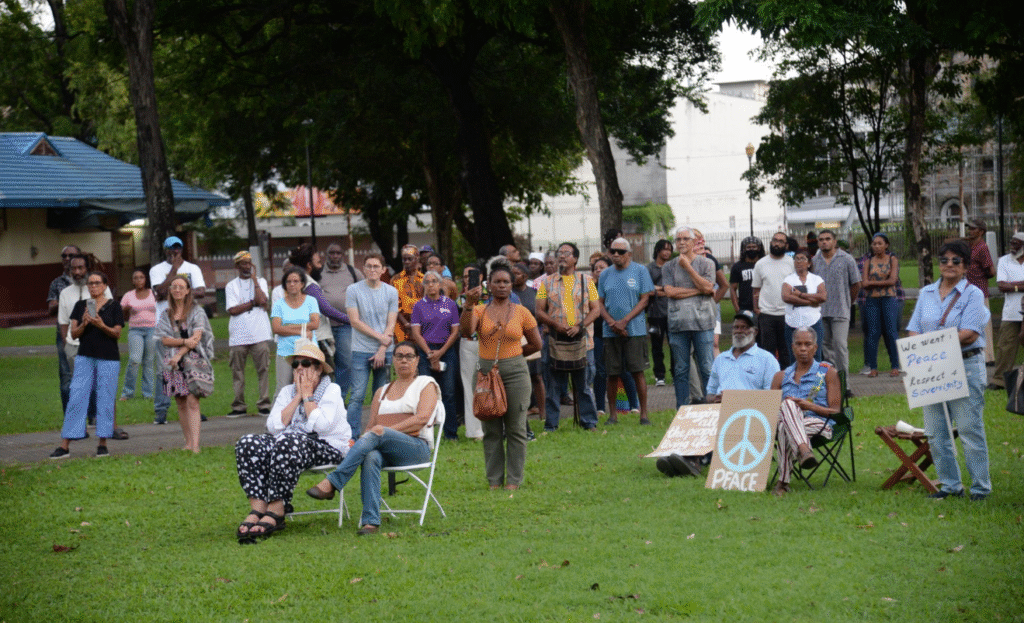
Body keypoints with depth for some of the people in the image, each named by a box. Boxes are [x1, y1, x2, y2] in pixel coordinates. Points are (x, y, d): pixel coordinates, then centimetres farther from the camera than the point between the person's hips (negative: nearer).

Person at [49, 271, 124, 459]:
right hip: (85, 358, 2)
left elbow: (117, 334, -3)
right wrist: (84, 324, -15)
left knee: (105, 399, -2)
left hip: (108, 359, -2)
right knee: (76, 399, -3)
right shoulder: (80, 306, 10)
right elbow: (74, 333, 5)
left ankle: (103, 444, 6)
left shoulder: (114, 307, 3)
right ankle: (65, 445, -4)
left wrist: (101, 325, -20)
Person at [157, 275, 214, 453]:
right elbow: (164, 339, 2)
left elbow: (196, 337, -5)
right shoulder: (166, 315, 13)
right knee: (181, 404, 5)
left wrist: (180, 354, -13)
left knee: (192, 402, -13)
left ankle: (195, 445, -19)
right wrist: (184, 341, -14)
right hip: (174, 361, 4)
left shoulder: (196, 311, 4)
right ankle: (188, 443, 12)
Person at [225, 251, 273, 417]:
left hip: (260, 334, 0)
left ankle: (264, 405, -2)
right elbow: (232, 310, -4)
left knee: (263, 369, -5)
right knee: (237, 372, 1)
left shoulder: (260, 282, 12)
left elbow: (262, 301, -8)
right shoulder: (231, 286, 9)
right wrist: (253, 303, -5)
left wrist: (254, 279, -1)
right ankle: (239, 406, 6)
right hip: (238, 335, 0)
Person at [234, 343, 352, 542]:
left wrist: (308, 395, -5)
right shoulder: (287, 392, 17)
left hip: (327, 447, -5)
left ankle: (275, 511, -36)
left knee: (286, 443, -37)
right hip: (293, 443, 5)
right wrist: (298, 397, 0)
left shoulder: (332, 390, 3)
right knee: (248, 443, -22)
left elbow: (320, 425, -15)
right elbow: (274, 426, 0)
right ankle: (257, 509, -34)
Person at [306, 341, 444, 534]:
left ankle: (331, 483, -41)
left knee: (376, 435, -34)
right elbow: (371, 425, 19)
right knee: (371, 457, -36)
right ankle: (370, 521, -46)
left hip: (417, 448, -3)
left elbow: (422, 419, -5)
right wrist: (364, 436, -7)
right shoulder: (382, 391, 27)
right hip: (384, 450, 3)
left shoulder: (426, 384, 13)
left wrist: (387, 430, -14)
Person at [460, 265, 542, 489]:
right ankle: (494, 480, 12)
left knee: (515, 429, 0)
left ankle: (514, 479, 7)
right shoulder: (480, 311, 4)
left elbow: (536, 344, 11)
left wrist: (512, 355, 11)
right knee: (491, 430, 5)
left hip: (515, 372, -1)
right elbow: (466, 331, -15)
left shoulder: (521, 312, 4)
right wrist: (469, 305, -24)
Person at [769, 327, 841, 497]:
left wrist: (811, 406, -12)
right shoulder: (781, 377, 25)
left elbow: (835, 411, 7)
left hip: (819, 424, -2)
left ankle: (783, 482, -44)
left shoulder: (828, 372, 16)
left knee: (785, 428, -39)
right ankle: (804, 450, -60)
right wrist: (789, 407, -7)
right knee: (789, 403, -38)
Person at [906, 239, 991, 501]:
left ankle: (980, 487, 3)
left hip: (966, 367, -5)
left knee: (970, 429, -5)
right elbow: (914, 330, 11)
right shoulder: (927, 293, 14)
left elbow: (970, 333, -13)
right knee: (935, 432, 6)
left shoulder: (973, 294, -2)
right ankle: (950, 484, 16)